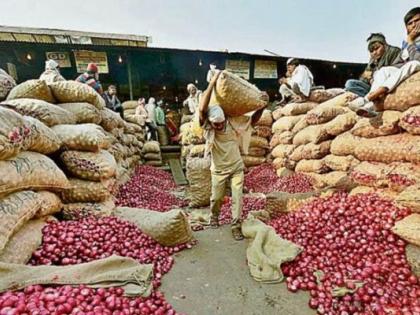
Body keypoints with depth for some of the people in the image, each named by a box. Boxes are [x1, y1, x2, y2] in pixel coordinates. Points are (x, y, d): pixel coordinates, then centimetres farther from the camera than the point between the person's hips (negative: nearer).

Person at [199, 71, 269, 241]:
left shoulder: (233, 122, -13)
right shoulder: (207, 126, -19)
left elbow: (252, 120, -3)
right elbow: (202, 109, -37)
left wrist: (262, 106, -19)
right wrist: (212, 83, -39)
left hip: (236, 168, 1)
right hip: (218, 170, 0)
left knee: (237, 197, 1)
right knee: (216, 197, 14)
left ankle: (236, 226, 15)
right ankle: (214, 216, 43)